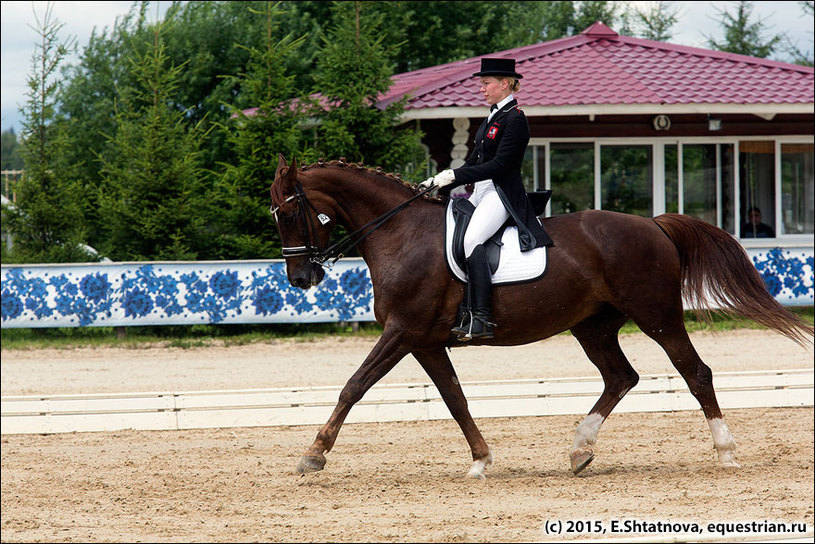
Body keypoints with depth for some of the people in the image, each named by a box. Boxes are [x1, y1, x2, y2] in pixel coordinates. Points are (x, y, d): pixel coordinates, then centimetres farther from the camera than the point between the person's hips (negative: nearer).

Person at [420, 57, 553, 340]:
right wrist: (441, 182, 9)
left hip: (503, 194, -10)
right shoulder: (493, 117, 19)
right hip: (481, 193, 10)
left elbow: (499, 165, -19)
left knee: (471, 239, -31)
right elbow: (474, 161, 20)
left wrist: (454, 176, -20)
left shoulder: (515, 120, -11)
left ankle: (481, 318, -34)